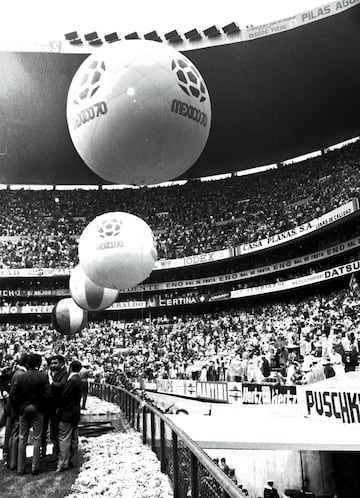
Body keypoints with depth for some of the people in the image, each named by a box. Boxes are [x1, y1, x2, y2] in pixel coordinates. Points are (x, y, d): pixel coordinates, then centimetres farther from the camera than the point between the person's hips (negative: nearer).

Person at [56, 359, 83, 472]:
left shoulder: (71, 381, -20)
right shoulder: (79, 381, 8)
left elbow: (63, 397, -18)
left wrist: (58, 408, -1)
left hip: (67, 413, -9)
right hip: (75, 413, 9)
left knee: (64, 439, -1)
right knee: (74, 439, 16)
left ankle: (63, 464, 3)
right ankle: (73, 461, 25)